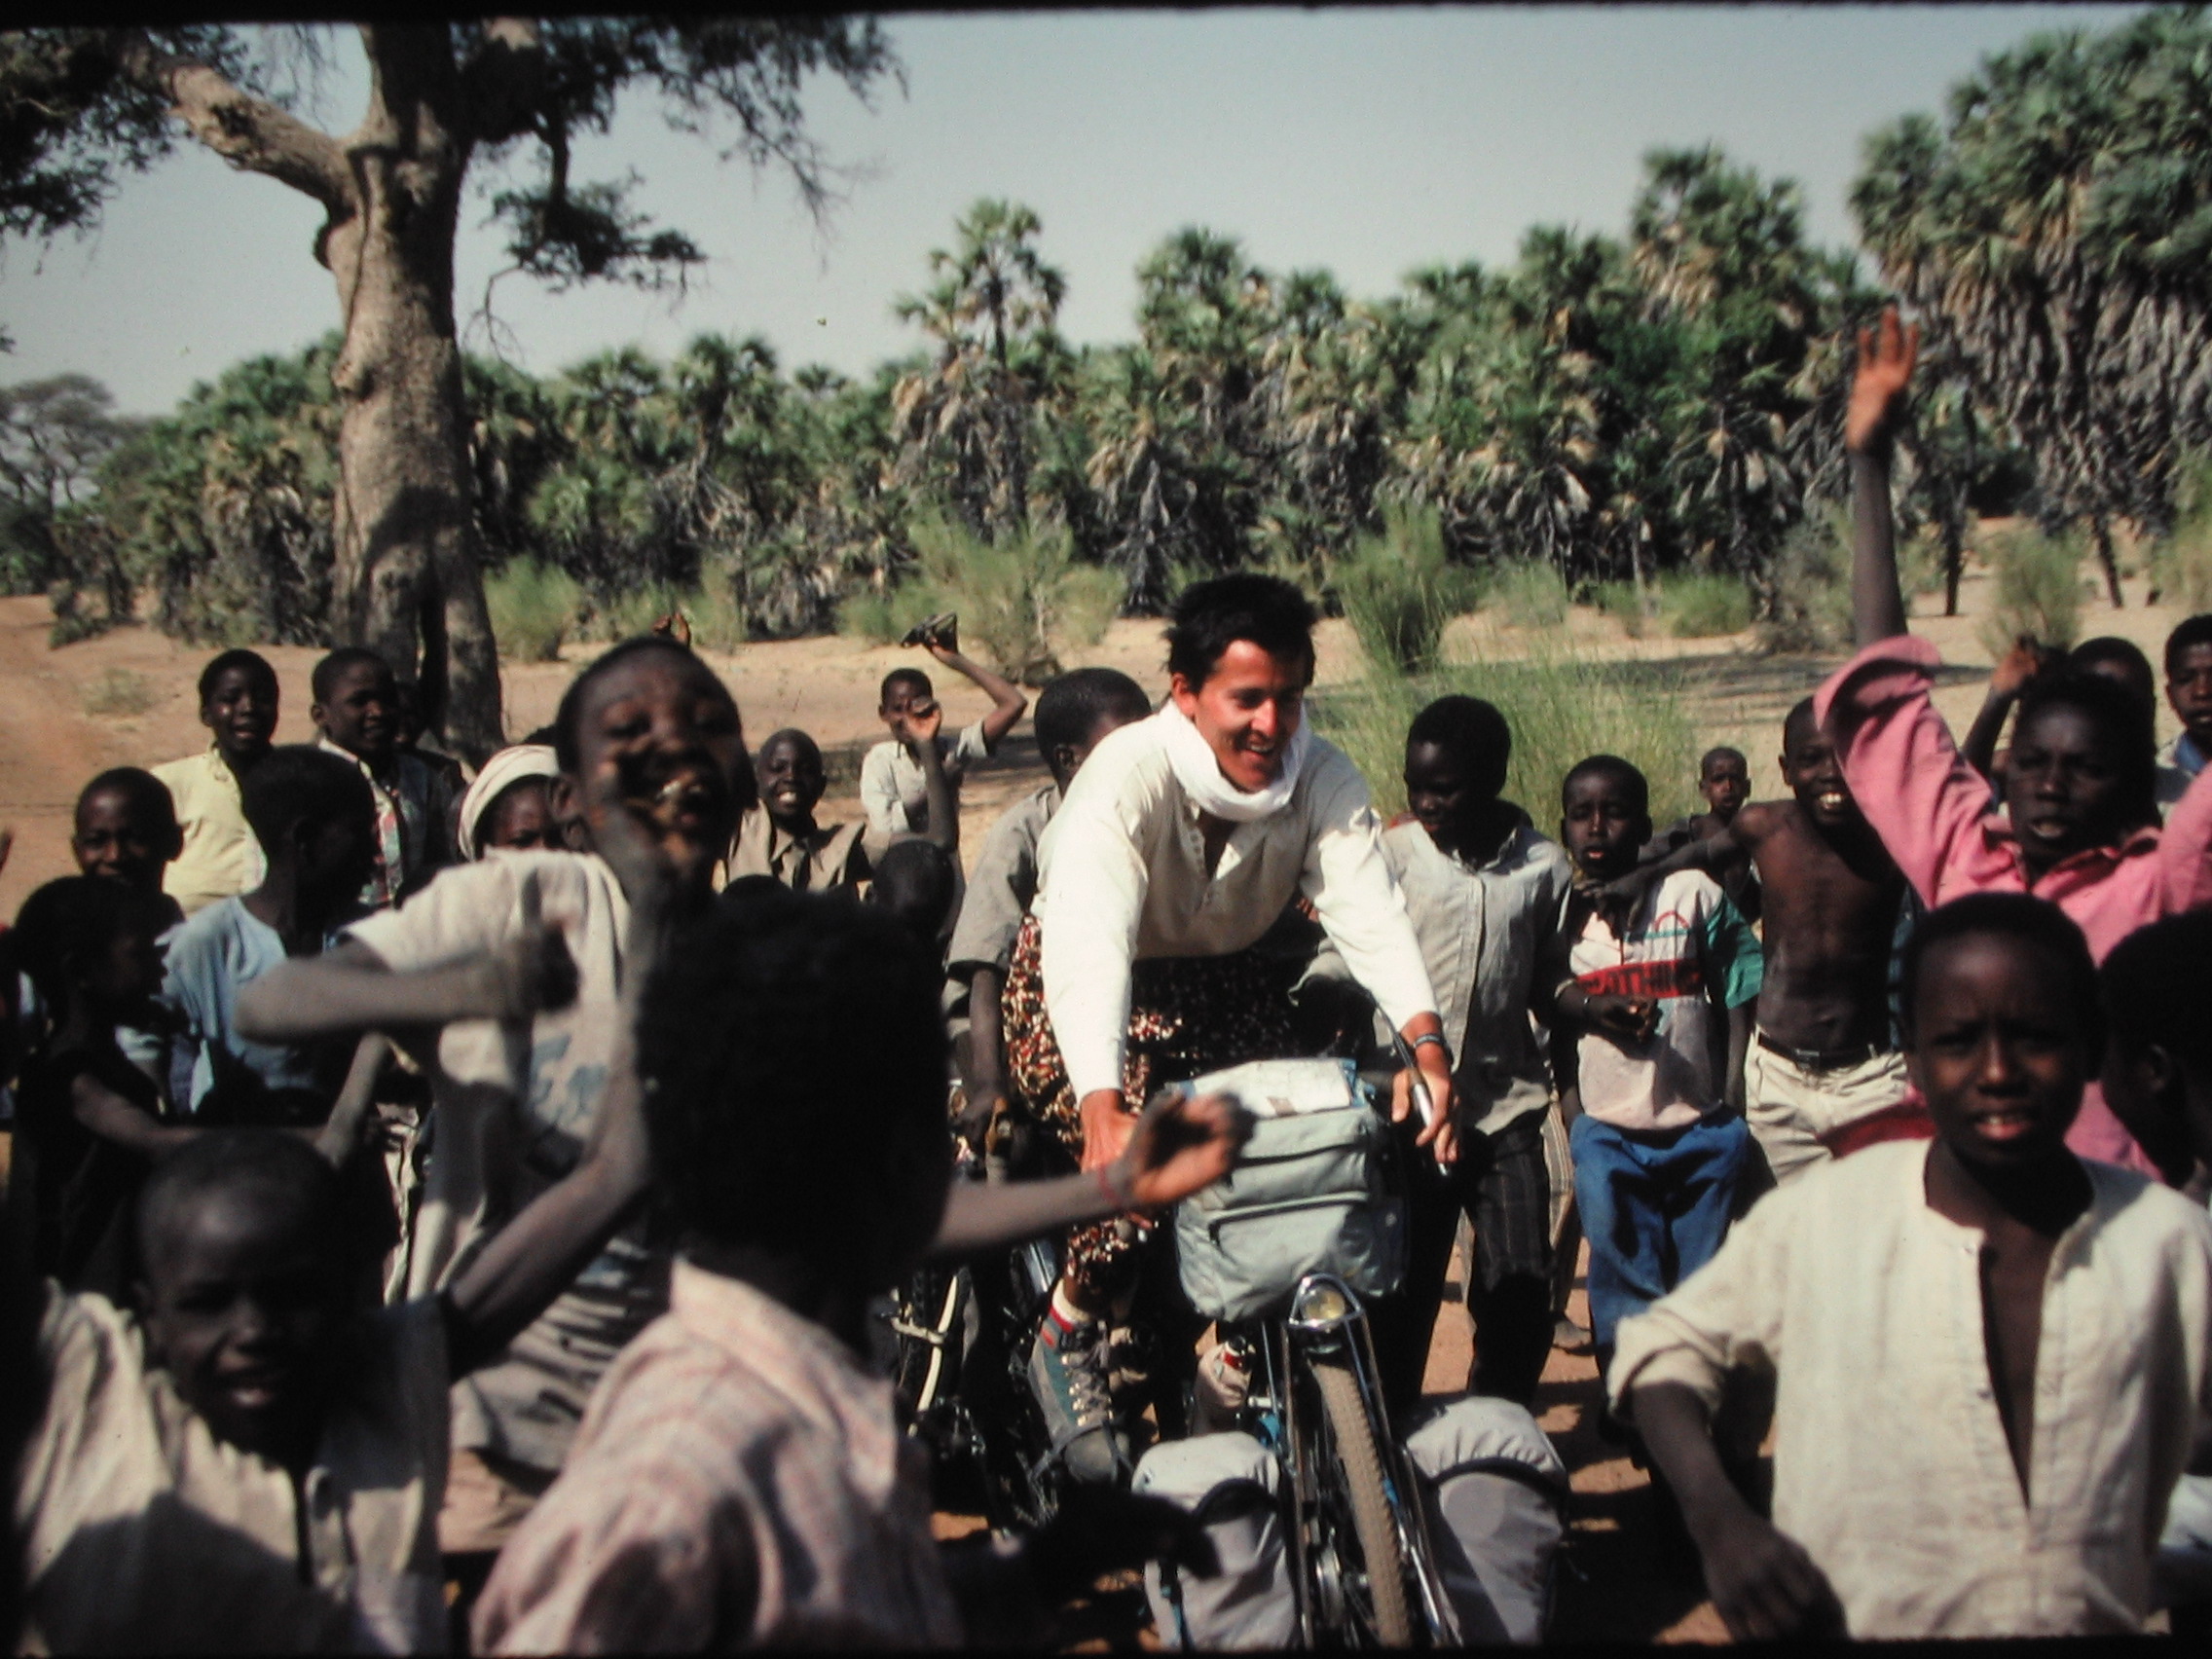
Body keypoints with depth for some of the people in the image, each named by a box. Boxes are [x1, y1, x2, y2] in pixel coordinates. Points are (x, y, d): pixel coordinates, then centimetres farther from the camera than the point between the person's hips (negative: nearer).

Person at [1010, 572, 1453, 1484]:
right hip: (1083, 989, -4)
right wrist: (1102, 1107, -58)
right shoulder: (1128, 774, -31)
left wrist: (1427, 1044, -49)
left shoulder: (1322, 778, -19)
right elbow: (1089, 941, -43)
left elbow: (1369, 911, -31)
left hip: (1227, 982, 5)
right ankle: (1067, 1341, 1)